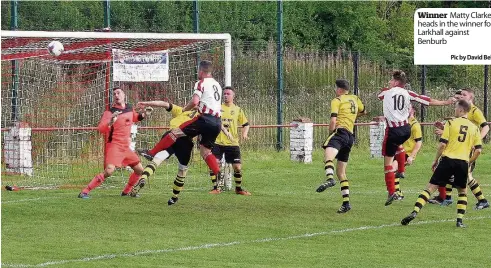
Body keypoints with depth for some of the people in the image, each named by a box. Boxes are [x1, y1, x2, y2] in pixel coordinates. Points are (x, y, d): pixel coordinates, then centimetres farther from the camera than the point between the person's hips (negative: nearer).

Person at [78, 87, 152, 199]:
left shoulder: (129, 108, 9)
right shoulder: (110, 112, -12)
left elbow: (134, 117, 33)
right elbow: (100, 129, -23)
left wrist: (143, 115, 17)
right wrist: (110, 122, -39)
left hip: (126, 147, 7)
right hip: (114, 146, -7)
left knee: (139, 170, 11)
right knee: (109, 171, -25)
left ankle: (126, 192, 29)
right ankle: (84, 192, -22)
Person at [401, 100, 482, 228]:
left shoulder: (451, 123, 1)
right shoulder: (474, 128, 10)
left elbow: (442, 144, -5)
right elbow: (478, 150, 6)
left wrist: (436, 160, 6)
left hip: (448, 159, -2)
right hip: (463, 162, 2)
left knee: (431, 187, 0)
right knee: (462, 191, 21)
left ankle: (414, 212, -12)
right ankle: (460, 220, 8)